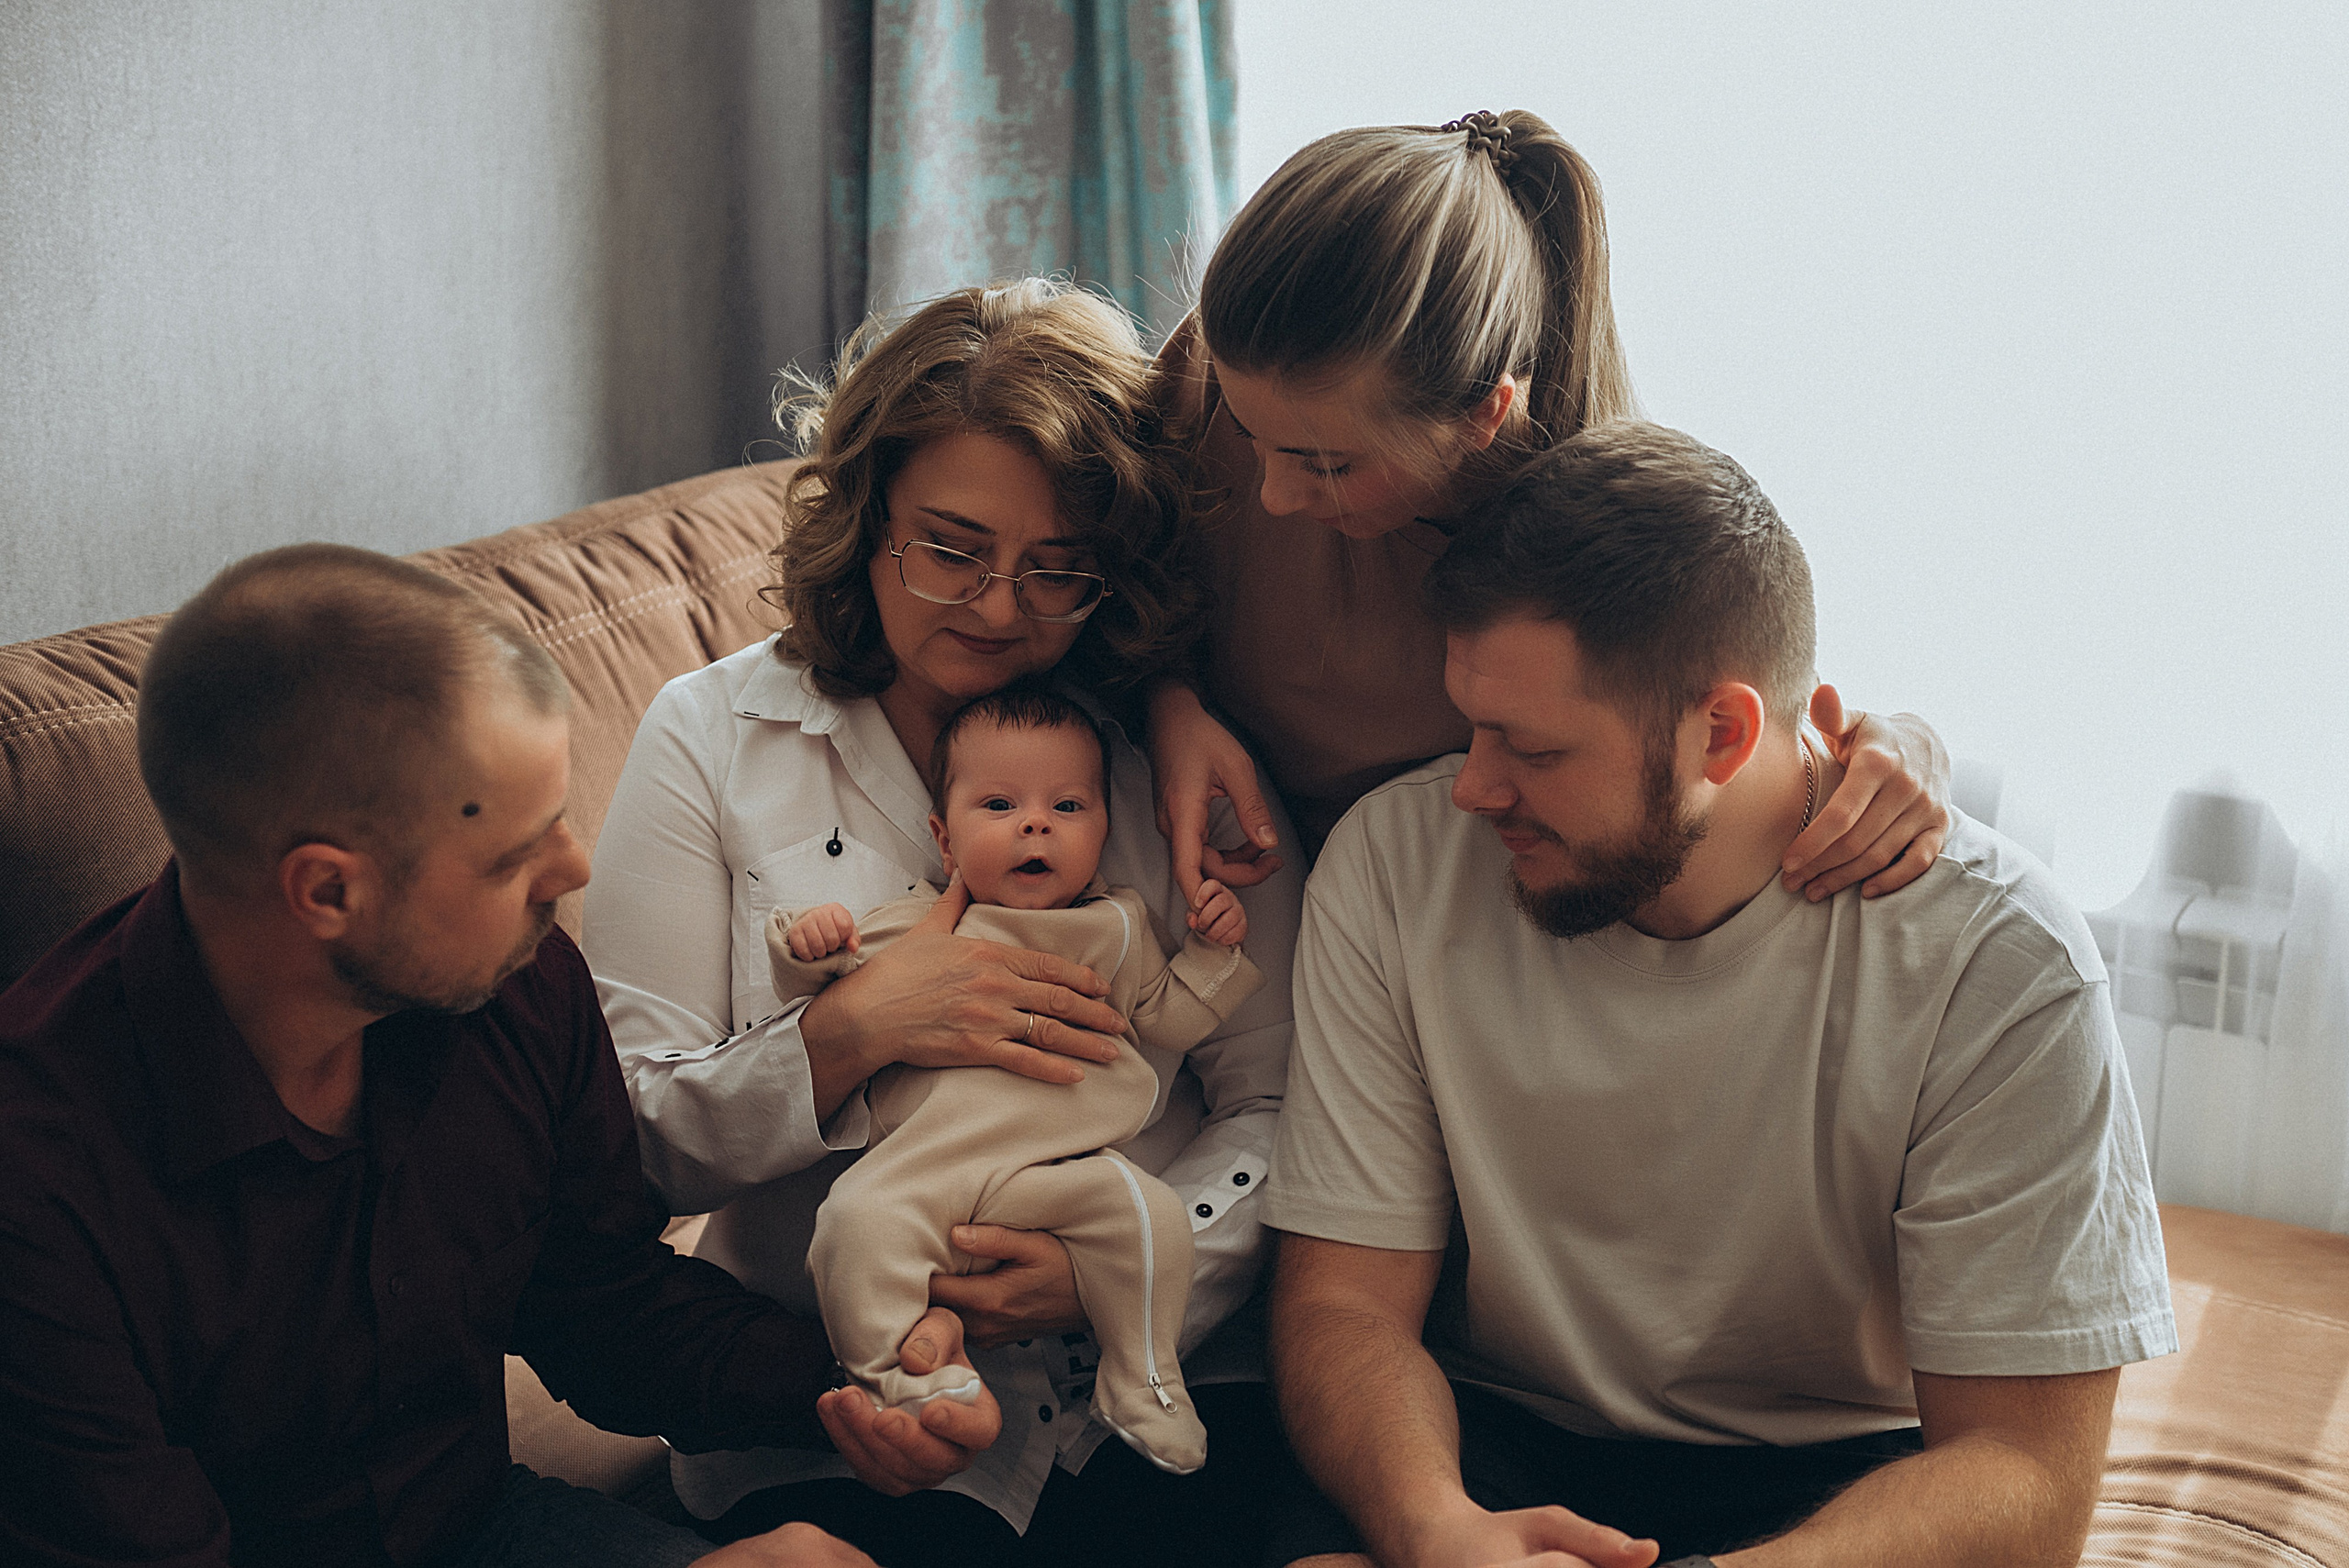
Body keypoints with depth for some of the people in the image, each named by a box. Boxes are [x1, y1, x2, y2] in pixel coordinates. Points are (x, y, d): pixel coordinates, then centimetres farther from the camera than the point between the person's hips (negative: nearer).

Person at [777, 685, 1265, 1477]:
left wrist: (1212, 949, 15)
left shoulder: (1116, 928, 21)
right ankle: (903, 1375, -17)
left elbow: (1166, 1019, 27)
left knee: (1149, 1214, -25)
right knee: (859, 1220, -29)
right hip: (919, 1167, -1)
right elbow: (820, 1010, 19)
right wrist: (811, 946, -1)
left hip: (1065, 1167, 1)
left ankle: (1140, 1386, -6)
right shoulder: (902, 925, 16)